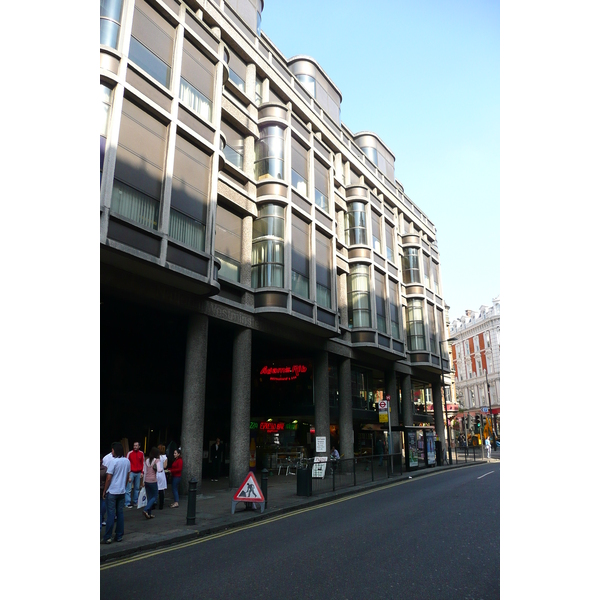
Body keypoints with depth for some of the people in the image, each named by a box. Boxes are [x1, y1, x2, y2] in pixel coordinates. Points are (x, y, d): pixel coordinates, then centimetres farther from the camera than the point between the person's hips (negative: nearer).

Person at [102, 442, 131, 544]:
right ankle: (119, 536, 14)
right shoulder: (127, 461, 3)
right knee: (120, 513, 10)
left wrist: (104, 491, -3)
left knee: (111, 514, 0)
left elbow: (108, 478, -14)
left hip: (112, 492, -5)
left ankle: (107, 537, 4)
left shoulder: (113, 461, -16)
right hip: (122, 491, 5)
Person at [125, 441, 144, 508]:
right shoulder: (129, 453, -5)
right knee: (129, 488, -5)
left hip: (138, 473, 3)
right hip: (131, 472, -3)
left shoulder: (141, 453, 5)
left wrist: (142, 472, 4)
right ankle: (127, 503, 1)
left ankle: (135, 502, 17)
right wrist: (128, 473, -7)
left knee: (137, 488, 7)